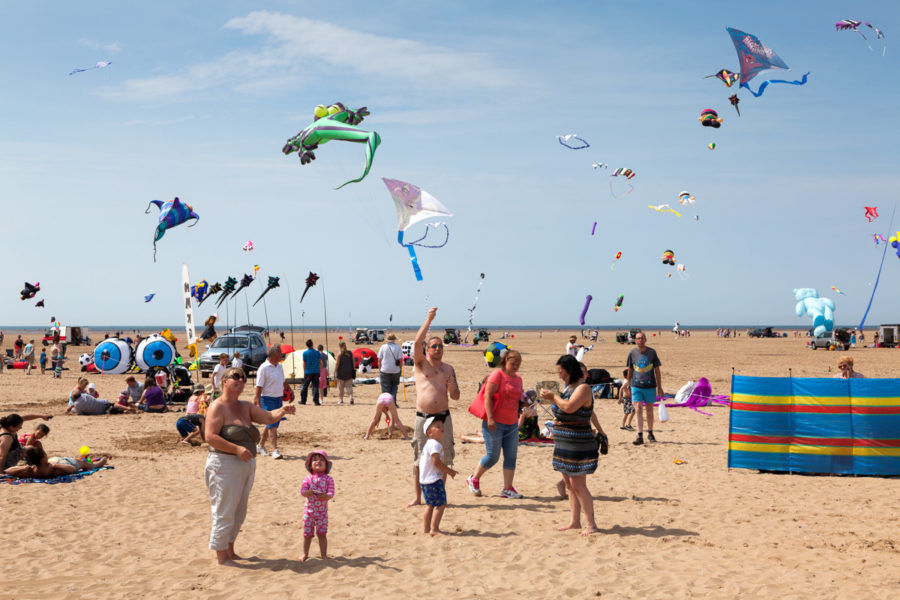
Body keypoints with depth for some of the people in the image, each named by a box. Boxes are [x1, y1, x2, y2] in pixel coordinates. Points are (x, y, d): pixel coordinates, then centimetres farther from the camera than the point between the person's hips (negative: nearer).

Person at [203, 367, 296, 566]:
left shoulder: (246, 407, 14)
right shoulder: (218, 407, -9)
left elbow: (268, 417, 4)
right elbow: (210, 437, -18)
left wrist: (283, 411, -17)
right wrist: (237, 449, -24)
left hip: (246, 465, 8)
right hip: (225, 465, -8)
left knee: (239, 512, 16)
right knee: (224, 512, -2)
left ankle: (230, 551, 29)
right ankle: (221, 557, 7)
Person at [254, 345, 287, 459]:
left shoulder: (279, 366, 10)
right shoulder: (264, 368, -13)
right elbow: (259, 387, -14)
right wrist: (258, 404, -17)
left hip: (278, 398, 8)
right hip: (268, 399, -8)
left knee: (271, 425, 14)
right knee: (272, 425, -12)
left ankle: (260, 446, 28)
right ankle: (275, 450, -12)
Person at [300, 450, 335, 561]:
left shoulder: (328, 479, -4)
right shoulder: (308, 478, -3)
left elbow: (331, 493, -14)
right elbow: (302, 491, -14)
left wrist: (325, 496, -35)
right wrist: (309, 492, -35)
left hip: (322, 512, -1)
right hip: (309, 511, 1)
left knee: (322, 534, 0)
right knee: (307, 534, 7)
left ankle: (324, 554, 14)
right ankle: (305, 553, 25)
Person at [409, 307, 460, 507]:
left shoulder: (448, 369, 12)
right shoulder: (421, 364, 3)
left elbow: (456, 397, 11)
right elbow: (417, 342, -15)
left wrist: (452, 386, -11)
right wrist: (429, 319, -18)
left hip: (443, 418, 3)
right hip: (423, 418, -3)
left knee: (443, 460, 5)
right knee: (419, 460, 0)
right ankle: (418, 497, 7)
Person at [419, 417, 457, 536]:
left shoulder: (428, 444, 17)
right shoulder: (435, 444, -16)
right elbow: (436, 461, -24)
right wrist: (449, 471, -13)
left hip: (424, 480, 11)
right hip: (434, 480, -11)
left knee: (430, 504, 18)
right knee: (441, 504, -8)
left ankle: (427, 528, 24)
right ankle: (434, 529, -9)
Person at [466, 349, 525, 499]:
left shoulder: (518, 379, 14)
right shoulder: (497, 375, -10)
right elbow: (488, 396, -16)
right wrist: (490, 418, -23)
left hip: (512, 424, 7)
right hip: (494, 424, -7)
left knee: (511, 457, 3)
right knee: (492, 456, -2)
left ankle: (507, 489, 8)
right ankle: (474, 479, 20)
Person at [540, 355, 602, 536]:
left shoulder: (583, 388, -15)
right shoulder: (569, 386, 13)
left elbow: (569, 407, -29)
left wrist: (553, 397, -15)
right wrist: (551, 398, 6)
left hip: (578, 444, -10)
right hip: (565, 444, 10)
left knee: (578, 485, -8)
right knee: (569, 484, 14)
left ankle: (591, 524, -2)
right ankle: (575, 521, 22)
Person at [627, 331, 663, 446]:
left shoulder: (652, 352, 0)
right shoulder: (632, 353, 1)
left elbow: (657, 371, 4)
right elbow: (629, 371, 10)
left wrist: (659, 387, 2)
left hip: (650, 386, 0)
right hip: (636, 386, 0)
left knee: (649, 411, 10)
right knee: (638, 410, -10)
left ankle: (650, 433, 26)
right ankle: (640, 436, -11)